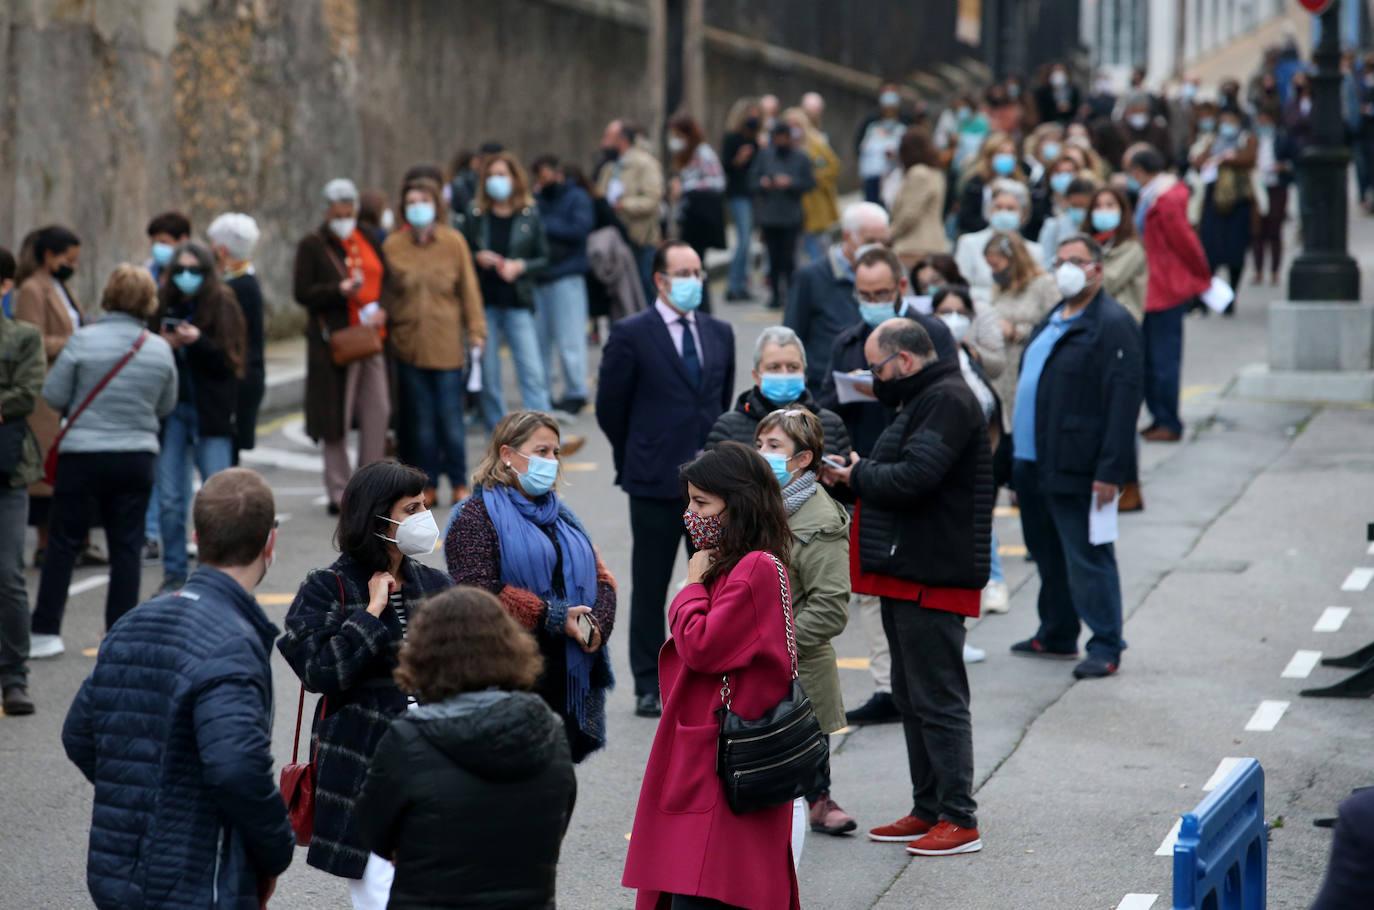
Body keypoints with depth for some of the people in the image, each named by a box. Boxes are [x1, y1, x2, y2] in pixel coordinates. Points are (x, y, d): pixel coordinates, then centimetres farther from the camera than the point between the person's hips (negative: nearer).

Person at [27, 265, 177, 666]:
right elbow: (166, 407, 9)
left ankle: (45, 630, 8)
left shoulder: (83, 341, -12)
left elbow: (54, 396, -6)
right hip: (137, 456, 2)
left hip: (84, 455, -2)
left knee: (64, 542, 6)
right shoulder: (160, 350, -1)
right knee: (127, 546, 8)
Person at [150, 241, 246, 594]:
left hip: (211, 413, -2)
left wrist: (197, 341, -18)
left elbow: (230, 362, -5)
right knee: (170, 500, 3)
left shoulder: (223, 306, -1)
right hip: (172, 409, 3)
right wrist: (164, 345, -13)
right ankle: (174, 574, 13)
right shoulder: (163, 304, 6)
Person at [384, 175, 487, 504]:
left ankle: (459, 483, 13)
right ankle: (428, 485, 14)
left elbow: (469, 288, 5)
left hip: (448, 344, -1)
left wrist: (475, 331, 1)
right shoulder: (393, 245, 2)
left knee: (451, 415, 0)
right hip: (409, 346, 1)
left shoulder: (454, 242, 1)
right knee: (420, 418, 5)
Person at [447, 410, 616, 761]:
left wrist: (597, 625, -4)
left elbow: (601, 579, 18)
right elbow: (480, 594, -17)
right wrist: (554, 617, -18)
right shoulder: (477, 516, -3)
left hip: (569, 680, 7)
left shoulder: (559, 515, 22)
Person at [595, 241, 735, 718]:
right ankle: (649, 687, 12)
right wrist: (636, 459, 6)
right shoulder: (631, 335, -6)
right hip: (655, 481, -4)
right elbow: (610, 406, -1)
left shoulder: (719, 333, 10)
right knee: (650, 587, 4)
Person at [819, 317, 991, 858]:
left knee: (938, 700, -7)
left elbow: (912, 478, -25)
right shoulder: (922, 399, 19)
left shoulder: (947, 401, -15)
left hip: (932, 581, -11)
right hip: (907, 575, 11)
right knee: (912, 698, 16)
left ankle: (959, 820, -2)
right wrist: (855, 477, 1)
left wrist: (858, 475, -9)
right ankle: (928, 810, 23)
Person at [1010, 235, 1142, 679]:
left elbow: (1124, 400, -17)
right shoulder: (1052, 321, 18)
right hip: (1033, 465, 9)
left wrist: (1110, 471, -22)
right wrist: (1016, 453, 19)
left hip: (1075, 470, -9)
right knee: (1049, 555, 18)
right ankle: (1056, 635, 30)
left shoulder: (1113, 325, -12)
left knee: (1086, 558, -5)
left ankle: (1106, 647, 2)